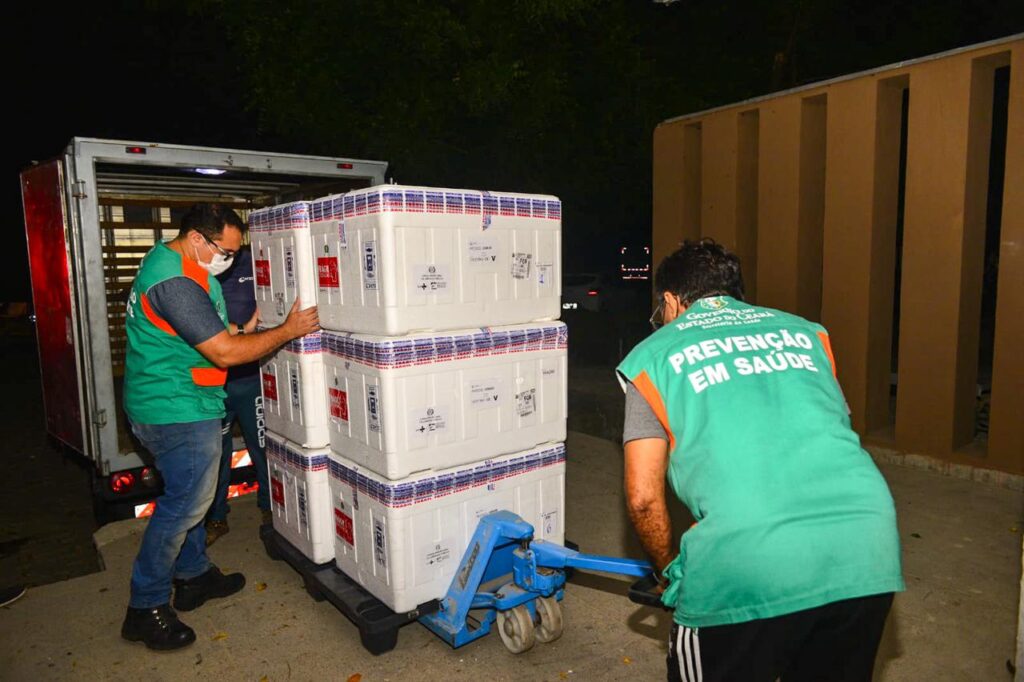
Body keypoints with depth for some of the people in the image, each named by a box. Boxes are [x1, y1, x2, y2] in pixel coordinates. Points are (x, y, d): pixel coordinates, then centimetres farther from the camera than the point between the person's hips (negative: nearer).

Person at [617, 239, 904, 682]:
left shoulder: (655, 353, 10)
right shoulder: (805, 332, 21)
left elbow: (643, 498, 4)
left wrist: (670, 572, 22)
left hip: (748, 564, -5)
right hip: (867, 549, 5)